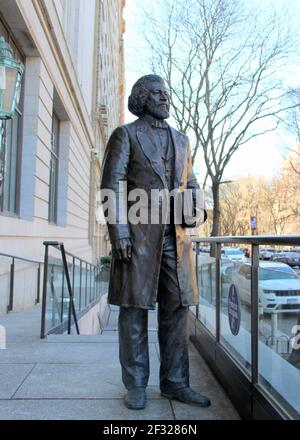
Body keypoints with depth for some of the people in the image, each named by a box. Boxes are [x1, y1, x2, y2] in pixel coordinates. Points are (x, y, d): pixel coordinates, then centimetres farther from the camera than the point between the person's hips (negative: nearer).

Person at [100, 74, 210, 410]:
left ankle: (174, 382, 17)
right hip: (138, 232, -5)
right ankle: (135, 385, 12)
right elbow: (112, 184, -4)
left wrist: (197, 209, 0)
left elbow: (190, 183, 23)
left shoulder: (181, 140, 21)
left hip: (175, 233, 5)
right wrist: (119, 230, -14)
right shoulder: (125, 135, 5)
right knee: (135, 307, 0)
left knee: (176, 306, 5)